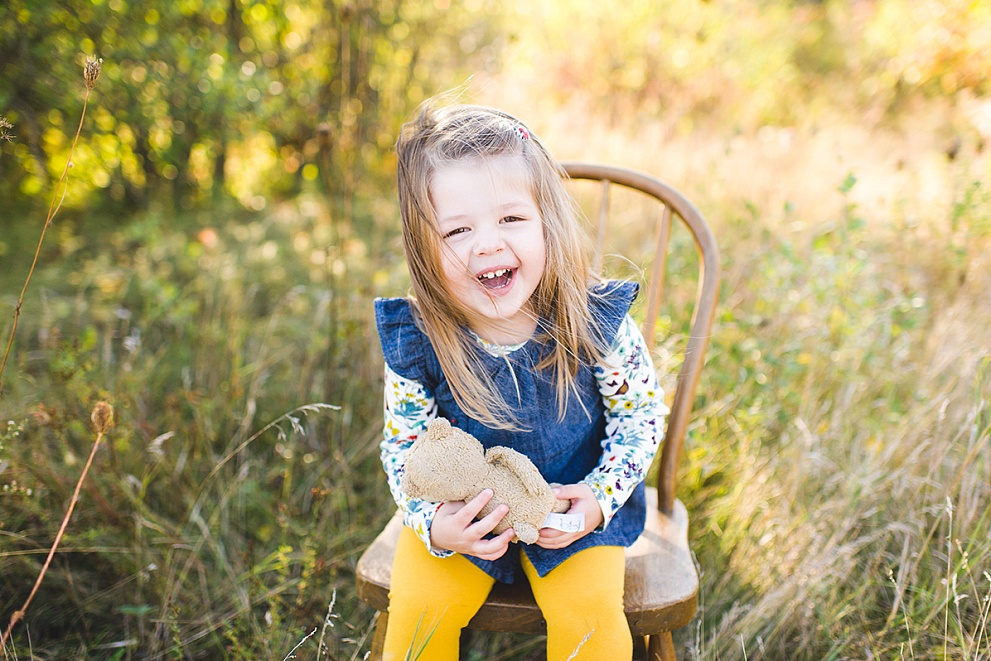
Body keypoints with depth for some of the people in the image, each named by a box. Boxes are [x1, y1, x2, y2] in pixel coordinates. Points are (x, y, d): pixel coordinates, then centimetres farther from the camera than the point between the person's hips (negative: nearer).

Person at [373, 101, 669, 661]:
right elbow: (403, 447, -8)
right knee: (418, 612, -12)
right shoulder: (416, 343, -21)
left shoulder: (596, 321, -22)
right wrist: (434, 527, -25)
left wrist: (602, 495, -18)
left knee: (590, 616, -16)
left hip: (575, 504, 0)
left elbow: (642, 413, -6)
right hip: (462, 510, 1)